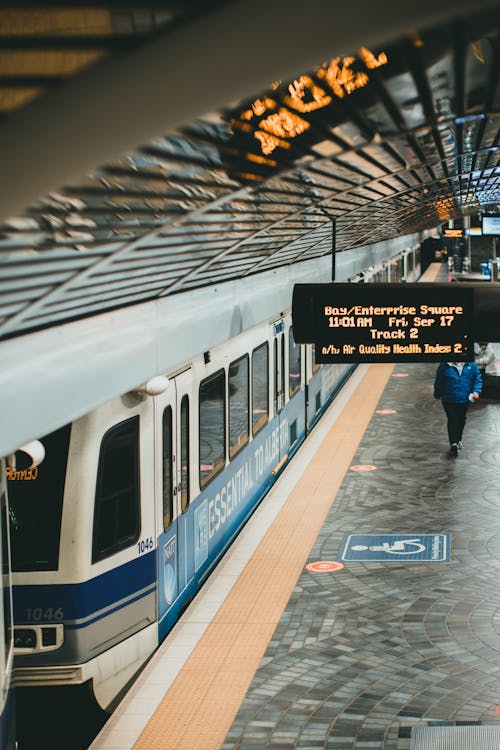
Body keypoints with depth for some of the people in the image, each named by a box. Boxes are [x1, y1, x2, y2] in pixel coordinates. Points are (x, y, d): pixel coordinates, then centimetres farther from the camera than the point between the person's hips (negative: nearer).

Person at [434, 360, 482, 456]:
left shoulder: (471, 365, -4)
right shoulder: (444, 366, -11)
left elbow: (477, 379, 4)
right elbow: (438, 382, 1)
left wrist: (476, 391, -10)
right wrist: (437, 394, 9)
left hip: (464, 399, 3)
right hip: (449, 400, -3)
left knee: (461, 420, 17)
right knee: (452, 421, -7)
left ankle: (458, 440, 35)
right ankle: (453, 443, -6)